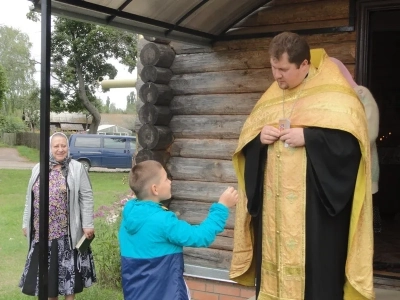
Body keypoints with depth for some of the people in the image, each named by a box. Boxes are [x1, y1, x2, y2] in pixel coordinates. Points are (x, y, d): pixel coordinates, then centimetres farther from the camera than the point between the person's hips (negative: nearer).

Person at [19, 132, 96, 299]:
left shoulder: (77, 169, -3)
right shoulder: (38, 169, 8)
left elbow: (86, 198, -5)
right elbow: (30, 198, 14)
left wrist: (88, 224, -10)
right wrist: (26, 223, 13)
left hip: (67, 231, -4)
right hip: (42, 231, 4)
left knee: (68, 267, 3)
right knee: (47, 268, 11)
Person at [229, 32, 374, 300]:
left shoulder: (333, 91, -4)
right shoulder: (272, 96, 14)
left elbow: (352, 139, -13)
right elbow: (246, 139, 17)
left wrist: (308, 136, -19)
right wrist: (259, 137, -4)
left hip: (314, 203, -5)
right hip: (274, 203, 6)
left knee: (315, 266, -4)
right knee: (275, 257, 8)